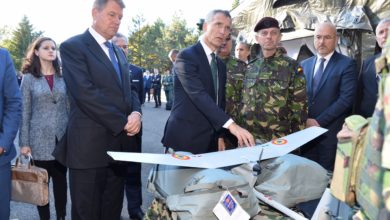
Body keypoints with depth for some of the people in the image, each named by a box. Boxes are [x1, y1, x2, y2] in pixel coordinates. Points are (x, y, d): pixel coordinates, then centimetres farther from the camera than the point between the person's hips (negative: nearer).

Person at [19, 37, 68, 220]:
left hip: (63, 138, 2)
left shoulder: (63, 77, 6)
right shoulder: (29, 78, 0)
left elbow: (70, 108, 8)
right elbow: (24, 112, -2)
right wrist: (24, 142, -6)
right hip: (40, 139, -2)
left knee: (61, 180, 9)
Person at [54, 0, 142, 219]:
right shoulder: (73, 46, -7)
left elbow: (128, 90, 15)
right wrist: (123, 123, -15)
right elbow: (85, 93, -18)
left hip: (120, 142, 7)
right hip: (90, 144, -7)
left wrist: (136, 112, -8)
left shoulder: (119, 52, 18)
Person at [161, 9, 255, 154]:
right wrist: (231, 124, -32)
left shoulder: (220, 65, 15)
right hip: (186, 138, -7)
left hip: (210, 140, 7)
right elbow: (198, 94, -24)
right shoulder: (186, 56, -11)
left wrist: (221, 135, 9)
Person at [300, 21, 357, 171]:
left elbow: (346, 98, -13)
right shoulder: (305, 64, 13)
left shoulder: (347, 64, -4)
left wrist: (319, 121, -14)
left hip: (331, 131, -4)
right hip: (306, 129, 4)